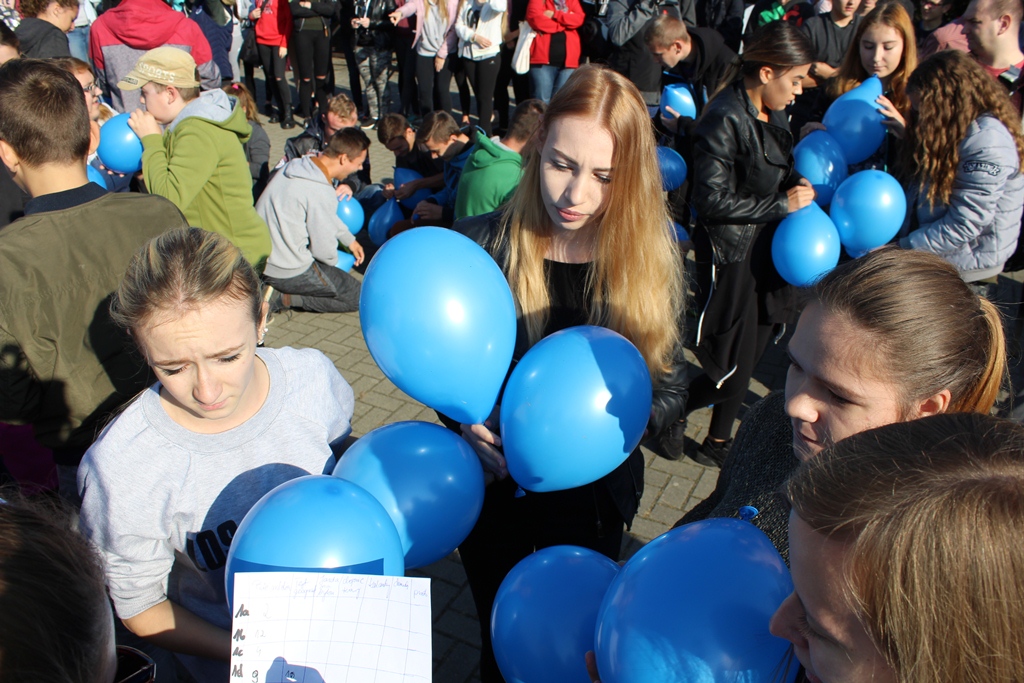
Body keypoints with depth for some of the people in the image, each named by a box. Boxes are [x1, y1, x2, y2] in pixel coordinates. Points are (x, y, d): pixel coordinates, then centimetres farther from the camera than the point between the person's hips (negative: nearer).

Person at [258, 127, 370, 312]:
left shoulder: (297, 165, 1)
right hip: (289, 273, -8)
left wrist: (349, 239, 26)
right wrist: (334, 260, 7)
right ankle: (285, 298, -6)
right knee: (358, 297, 2)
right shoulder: (322, 193, -24)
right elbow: (324, 250, -15)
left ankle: (270, 288, 11)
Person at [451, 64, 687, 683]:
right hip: (494, 489, 0)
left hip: (594, 499, 1)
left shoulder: (652, 261, -12)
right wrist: (465, 419, -23)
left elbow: (672, 389, -6)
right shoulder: (480, 246, -14)